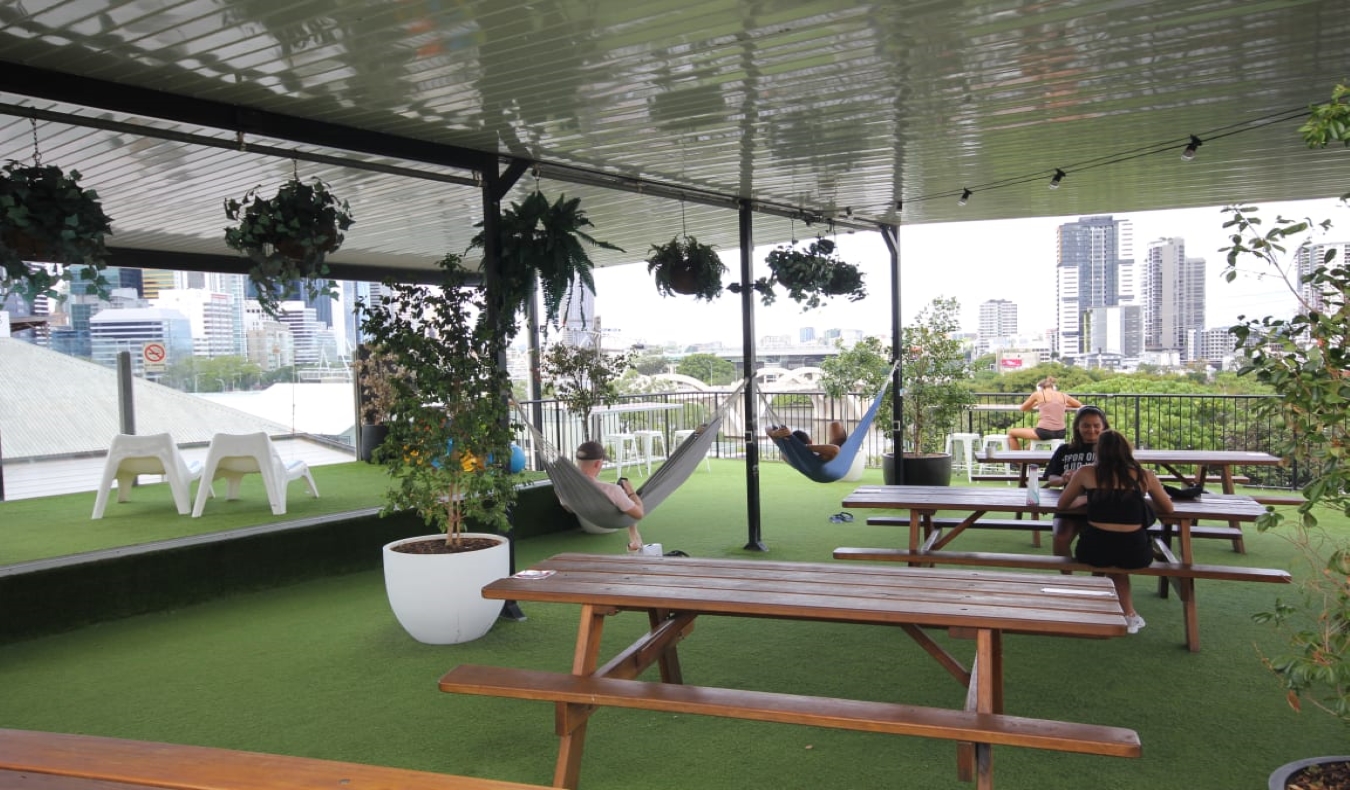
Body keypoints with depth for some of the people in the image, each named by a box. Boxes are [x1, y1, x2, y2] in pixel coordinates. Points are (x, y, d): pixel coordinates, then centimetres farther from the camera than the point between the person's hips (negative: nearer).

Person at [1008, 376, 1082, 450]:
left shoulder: (1038, 394, 2)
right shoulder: (1063, 396, 12)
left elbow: (1023, 408, 16)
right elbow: (1079, 405, 29)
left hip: (1045, 433, -6)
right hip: (1060, 433, 6)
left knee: (1011, 433, 14)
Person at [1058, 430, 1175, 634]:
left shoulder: (1086, 473, 5)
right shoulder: (1144, 476, 6)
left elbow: (1062, 504, 18)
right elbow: (1168, 508, 22)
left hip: (1095, 549, 0)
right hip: (1134, 552, 0)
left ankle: (1129, 614, 39)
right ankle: (1128, 615, 39)